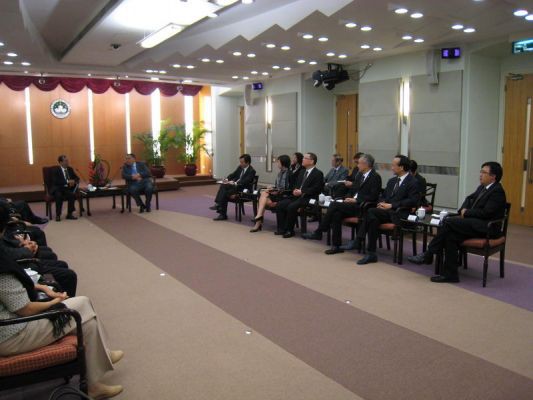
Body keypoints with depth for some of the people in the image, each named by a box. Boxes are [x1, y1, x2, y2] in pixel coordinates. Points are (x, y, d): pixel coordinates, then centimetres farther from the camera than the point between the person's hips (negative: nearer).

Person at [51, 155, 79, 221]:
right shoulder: (55, 170, -4)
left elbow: (77, 178, 12)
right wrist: (67, 181, -26)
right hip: (57, 189, -3)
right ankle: (58, 215, -22)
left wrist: (74, 181, -12)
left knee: (72, 194, -30)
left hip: (67, 189, 4)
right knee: (58, 195, -36)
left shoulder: (70, 169, 11)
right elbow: (56, 181, -19)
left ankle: (69, 214, -21)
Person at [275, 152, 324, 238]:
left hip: (308, 198, -8)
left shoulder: (318, 173, -5)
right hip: (297, 196, 8)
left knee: (291, 207, -30)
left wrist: (301, 191, -18)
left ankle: (289, 230, -14)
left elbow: (316, 189, -15)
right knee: (280, 204, -10)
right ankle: (281, 228, -4)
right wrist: (295, 190, 1)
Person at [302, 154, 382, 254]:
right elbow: (351, 190, 23)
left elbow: (373, 197, -15)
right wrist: (348, 198, 2)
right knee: (337, 214, -23)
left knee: (334, 205, -22)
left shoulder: (375, 177, -6)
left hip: (362, 207, -7)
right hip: (353, 204, 7)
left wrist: (356, 200, -18)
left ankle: (318, 233, -12)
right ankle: (336, 246, -17)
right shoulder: (359, 174, 19)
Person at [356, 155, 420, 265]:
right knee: (374, 219, -28)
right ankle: (371, 254, -26)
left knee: (371, 211, -27)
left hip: (399, 214, -6)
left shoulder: (413, 182, -2)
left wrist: (391, 205, -16)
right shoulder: (392, 181, 22)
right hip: (386, 211, 6)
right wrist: (382, 203, 1)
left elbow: (413, 201, -13)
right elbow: (383, 196, 27)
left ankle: (358, 241, -19)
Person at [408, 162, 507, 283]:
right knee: (451, 235, -17)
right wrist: (464, 209, 3)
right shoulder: (482, 187, 17)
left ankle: (428, 255, -14)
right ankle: (450, 274, -14)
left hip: (486, 227, -8)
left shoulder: (497, 191, -10)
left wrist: (466, 213, -9)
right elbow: (470, 198, 25)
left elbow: (486, 213, -19)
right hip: (476, 224, 8)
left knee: (449, 222, -22)